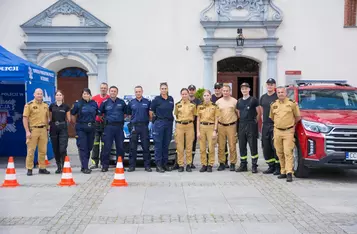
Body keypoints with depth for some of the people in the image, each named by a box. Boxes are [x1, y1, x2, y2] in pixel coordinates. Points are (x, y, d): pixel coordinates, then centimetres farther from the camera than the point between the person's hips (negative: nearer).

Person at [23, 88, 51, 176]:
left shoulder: (45, 106, 12)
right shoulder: (29, 105, -3)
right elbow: (25, 118, -6)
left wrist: (47, 129, 14)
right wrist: (27, 131, -12)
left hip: (43, 129, 5)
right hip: (33, 129, -5)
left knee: (43, 150, 7)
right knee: (31, 150, -2)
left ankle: (42, 168, 16)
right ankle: (29, 169, 5)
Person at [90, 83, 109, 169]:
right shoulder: (94, 98, 7)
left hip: (106, 124, -1)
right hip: (96, 123, 1)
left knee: (104, 144, 3)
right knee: (95, 144, 0)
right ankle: (95, 162, 4)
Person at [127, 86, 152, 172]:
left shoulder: (147, 102, 5)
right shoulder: (131, 103, 9)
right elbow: (129, 114, 17)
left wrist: (148, 120, 1)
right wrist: (134, 120, 8)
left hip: (144, 126, -1)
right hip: (134, 126, 1)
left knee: (146, 146, 0)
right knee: (133, 147, 1)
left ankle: (147, 166, 5)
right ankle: (132, 166, 6)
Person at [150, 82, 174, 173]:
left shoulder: (171, 99, 9)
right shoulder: (156, 99, -4)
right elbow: (151, 112, 1)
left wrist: (170, 118, 9)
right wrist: (155, 119, 4)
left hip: (169, 123, 4)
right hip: (159, 123, -4)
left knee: (166, 144, 8)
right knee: (158, 144, -4)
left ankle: (165, 164, 15)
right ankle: (158, 165, -2)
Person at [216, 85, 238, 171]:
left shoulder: (234, 101, 1)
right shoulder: (218, 102, 8)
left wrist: (235, 121, 2)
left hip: (231, 126, -2)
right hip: (221, 126, 2)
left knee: (232, 146, -1)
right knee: (221, 146, 4)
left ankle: (233, 163, 8)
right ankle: (221, 163, 13)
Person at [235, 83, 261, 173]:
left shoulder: (253, 100, -1)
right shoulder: (239, 101, 13)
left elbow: (258, 113, 0)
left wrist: (255, 122, 1)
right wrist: (242, 120, 13)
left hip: (251, 126, -5)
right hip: (241, 125, 5)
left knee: (253, 146, -4)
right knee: (242, 146, 7)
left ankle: (254, 165, 0)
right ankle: (243, 165, 15)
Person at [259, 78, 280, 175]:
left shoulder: (278, 97, -5)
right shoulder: (263, 97, 14)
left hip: (275, 125, -7)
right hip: (265, 125, 7)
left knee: (275, 147, -8)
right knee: (266, 147, 8)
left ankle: (278, 167, -1)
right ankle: (271, 166, 17)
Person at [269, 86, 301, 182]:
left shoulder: (292, 103, 0)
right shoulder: (274, 105, 12)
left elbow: (298, 117, 7)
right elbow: (271, 117, 24)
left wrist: (291, 123, 11)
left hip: (288, 132, -4)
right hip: (277, 131, 4)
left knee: (288, 152, -11)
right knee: (280, 153, 6)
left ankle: (289, 173, -13)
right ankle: (283, 172, 13)